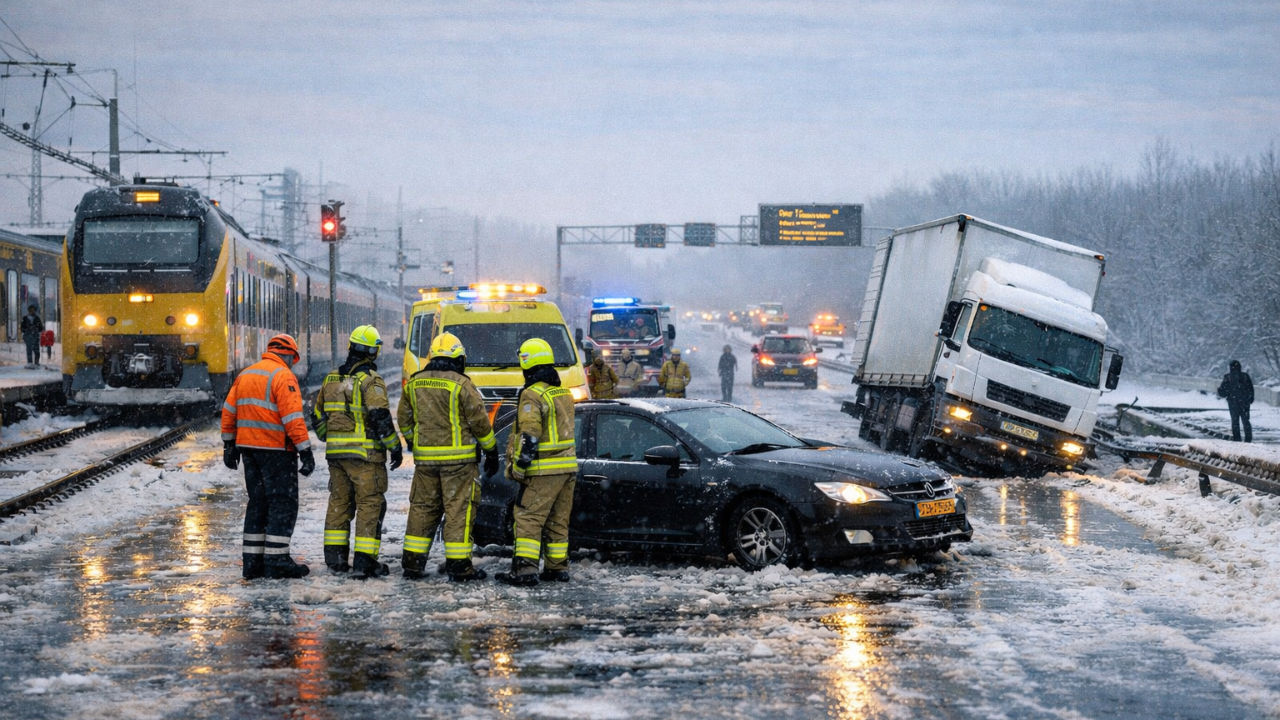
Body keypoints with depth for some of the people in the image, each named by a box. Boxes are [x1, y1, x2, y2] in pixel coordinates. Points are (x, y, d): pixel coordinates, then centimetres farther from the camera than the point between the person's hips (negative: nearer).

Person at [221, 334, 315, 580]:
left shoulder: (245, 374, 14)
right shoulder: (283, 376, -10)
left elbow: (229, 411, 14)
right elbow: (292, 417, -18)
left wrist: (229, 444, 20)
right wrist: (305, 450, -17)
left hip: (249, 448, 8)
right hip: (276, 449, -8)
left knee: (258, 503, 14)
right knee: (283, 504, -2)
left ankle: (253, 561, 13)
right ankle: (276, 560, -6)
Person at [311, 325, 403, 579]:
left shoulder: (331, 379, 11)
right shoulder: (370, 380, -10)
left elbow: (317, 417, 17)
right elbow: (380, 417, -18)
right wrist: (395, 447, -11)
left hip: (335, 452, 6)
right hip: (365, 453, -6)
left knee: (339, 502, 15)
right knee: (370, 504, -2)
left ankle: (335, 557, 15)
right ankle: (365, 559, -7)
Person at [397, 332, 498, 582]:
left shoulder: (414, 383, 6)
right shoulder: (461, 384, -10)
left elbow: (404, 419, 15)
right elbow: (479, 422, -7)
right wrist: (491, 452, 4)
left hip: (425, 458, 5)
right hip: (457, 458, -5)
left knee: (422, 508, 12)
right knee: (459, 510, 0)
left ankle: (412, 563, 13)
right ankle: (459, 565, -1)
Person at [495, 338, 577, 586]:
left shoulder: (532, 396, -13)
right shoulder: (564, 394, 15)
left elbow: (529, 436, -20)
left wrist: (518, 467, -15)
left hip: (544, 471, -8)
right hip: (568, 468, 8)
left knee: (528, 519, -7)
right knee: (558, 521, 14)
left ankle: (525, 569, -13)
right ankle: (558, 568, 16)